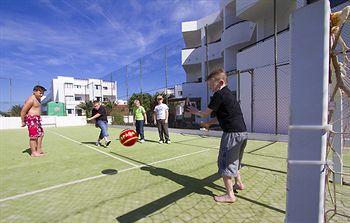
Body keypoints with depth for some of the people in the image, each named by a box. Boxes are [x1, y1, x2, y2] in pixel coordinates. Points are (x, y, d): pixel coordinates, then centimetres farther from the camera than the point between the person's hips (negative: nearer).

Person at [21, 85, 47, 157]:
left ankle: (38, 150, 22)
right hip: (31, 119, -10)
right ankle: (33, 153, 1)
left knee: (40, 134, 14)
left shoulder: (38, 99, 15)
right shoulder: (31, 99, -15)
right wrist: (23, 122, -12)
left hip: (36, 119, 10)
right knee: (33, 136, -6)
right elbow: (23, 111, -16)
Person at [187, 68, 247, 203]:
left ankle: (230, 195, 10)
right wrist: (209, 123, 18)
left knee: (224, 162, 1)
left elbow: (205, 114, -6)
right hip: (242, 132, 10)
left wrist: (196, 112, 12)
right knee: (233, 161, 25)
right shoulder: (228, 94, 18)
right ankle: (239, 183, 41)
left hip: (232, 133, -10)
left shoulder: (219, 94, -12)